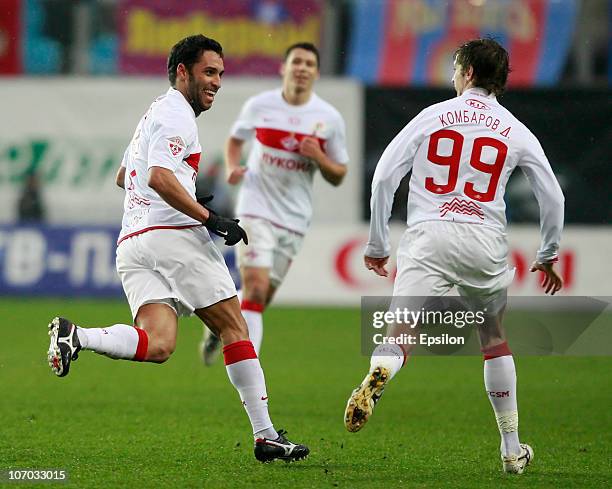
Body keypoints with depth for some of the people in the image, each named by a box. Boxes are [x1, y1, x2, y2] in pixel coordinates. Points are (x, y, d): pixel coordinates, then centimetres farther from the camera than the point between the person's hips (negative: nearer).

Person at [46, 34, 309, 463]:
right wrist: (211, 219, -17)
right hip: (174, 235, -8)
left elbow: (123, 176, 39)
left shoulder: (155, 114, 27)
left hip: (131, 243, 8)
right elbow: (160, 177, -17)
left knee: (157, 345, -10)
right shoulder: (176, 113, -4)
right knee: (234, 328, 0)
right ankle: (265, 435, -1)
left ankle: (76, 336, -30)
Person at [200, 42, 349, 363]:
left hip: (294, 218, 3)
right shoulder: (259, 105, -2)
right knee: (255, 288, -18)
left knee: (262, 298, 9)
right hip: (256, 209, -3)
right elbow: (235, 139, 17)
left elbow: (338, 176, 6)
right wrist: (232, 167, -4)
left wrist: (319, 158, -15)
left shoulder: (329, 118, -1)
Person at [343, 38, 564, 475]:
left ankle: (377, 376, -49)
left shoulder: (432, 116, 8)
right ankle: (512, 450, 24)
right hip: (485, 242, 2)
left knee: (400, 334, -12)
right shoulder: (516, 132, 11)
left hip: (428, 241, -2)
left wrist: (377, 245, 11)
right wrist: (548, 255, 28)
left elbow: (385, 176, 3)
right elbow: (553, 197, 12)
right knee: (494, 336, 21)